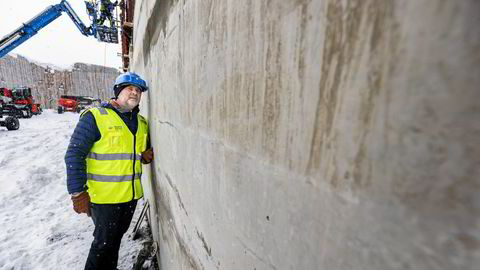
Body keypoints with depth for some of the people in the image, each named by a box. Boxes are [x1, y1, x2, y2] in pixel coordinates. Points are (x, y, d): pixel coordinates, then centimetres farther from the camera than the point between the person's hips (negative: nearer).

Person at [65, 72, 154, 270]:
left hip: (131, 194, 6)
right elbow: (74, 155, -13)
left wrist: (147, 156, -4)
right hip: (104, 196, -5)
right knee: (104, 242, 11)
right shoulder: (95, 116, -12)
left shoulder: (141, 122, 7)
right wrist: (78, 192, -14)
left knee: (116, 237, 23)